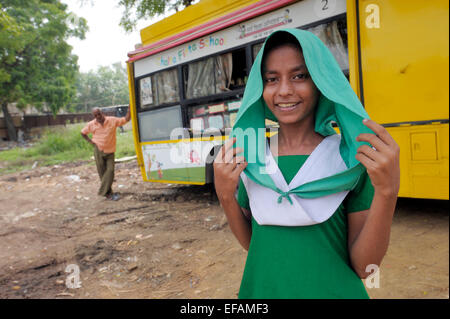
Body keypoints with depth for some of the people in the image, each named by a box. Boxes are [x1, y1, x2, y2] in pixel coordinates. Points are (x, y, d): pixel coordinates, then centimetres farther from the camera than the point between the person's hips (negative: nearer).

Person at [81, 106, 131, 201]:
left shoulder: (112, 120, -3)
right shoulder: (91, 124, 1)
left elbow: (126, 119, -2)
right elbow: (83, 133, 16)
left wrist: (129, 110, -16)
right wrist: (91, 142, 4)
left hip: (110, 152, 0)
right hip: (98, 151, 0)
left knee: (110, 170, -10)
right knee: (102, 172, 2)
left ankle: (103, 192, -2)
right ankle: (108, 194, 11)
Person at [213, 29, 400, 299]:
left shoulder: (351, 158, -13)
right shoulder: (250, 157, -6)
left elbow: (364, 266, -14)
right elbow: (251, 242, 1)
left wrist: (387, 191, -27)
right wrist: (225, 195, -14)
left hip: (333, 290, -2)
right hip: (263, 289, 3)